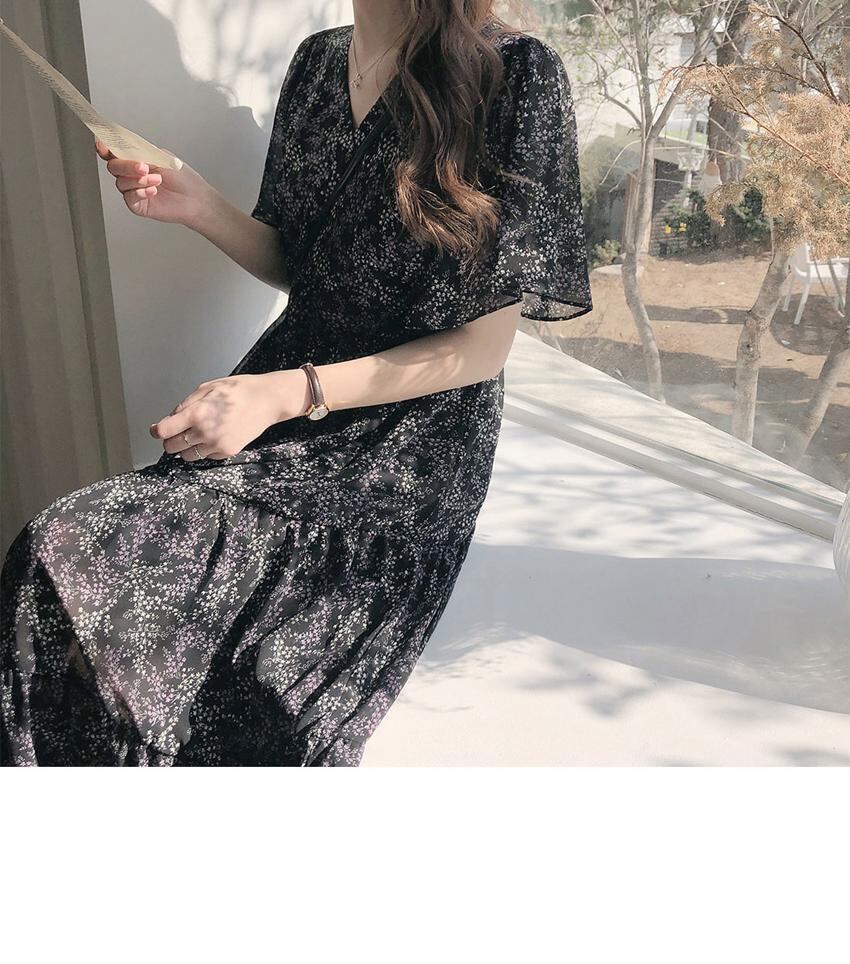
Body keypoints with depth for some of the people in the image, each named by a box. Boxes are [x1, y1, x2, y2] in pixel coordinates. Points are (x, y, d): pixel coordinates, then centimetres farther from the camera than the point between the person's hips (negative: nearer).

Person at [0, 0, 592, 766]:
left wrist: (284, 395, -19)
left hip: (403, 450, -5)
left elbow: (481, 349, -11)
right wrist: (198, 207, -1)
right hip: (281, 407, 6)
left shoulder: (515, 76, -9)